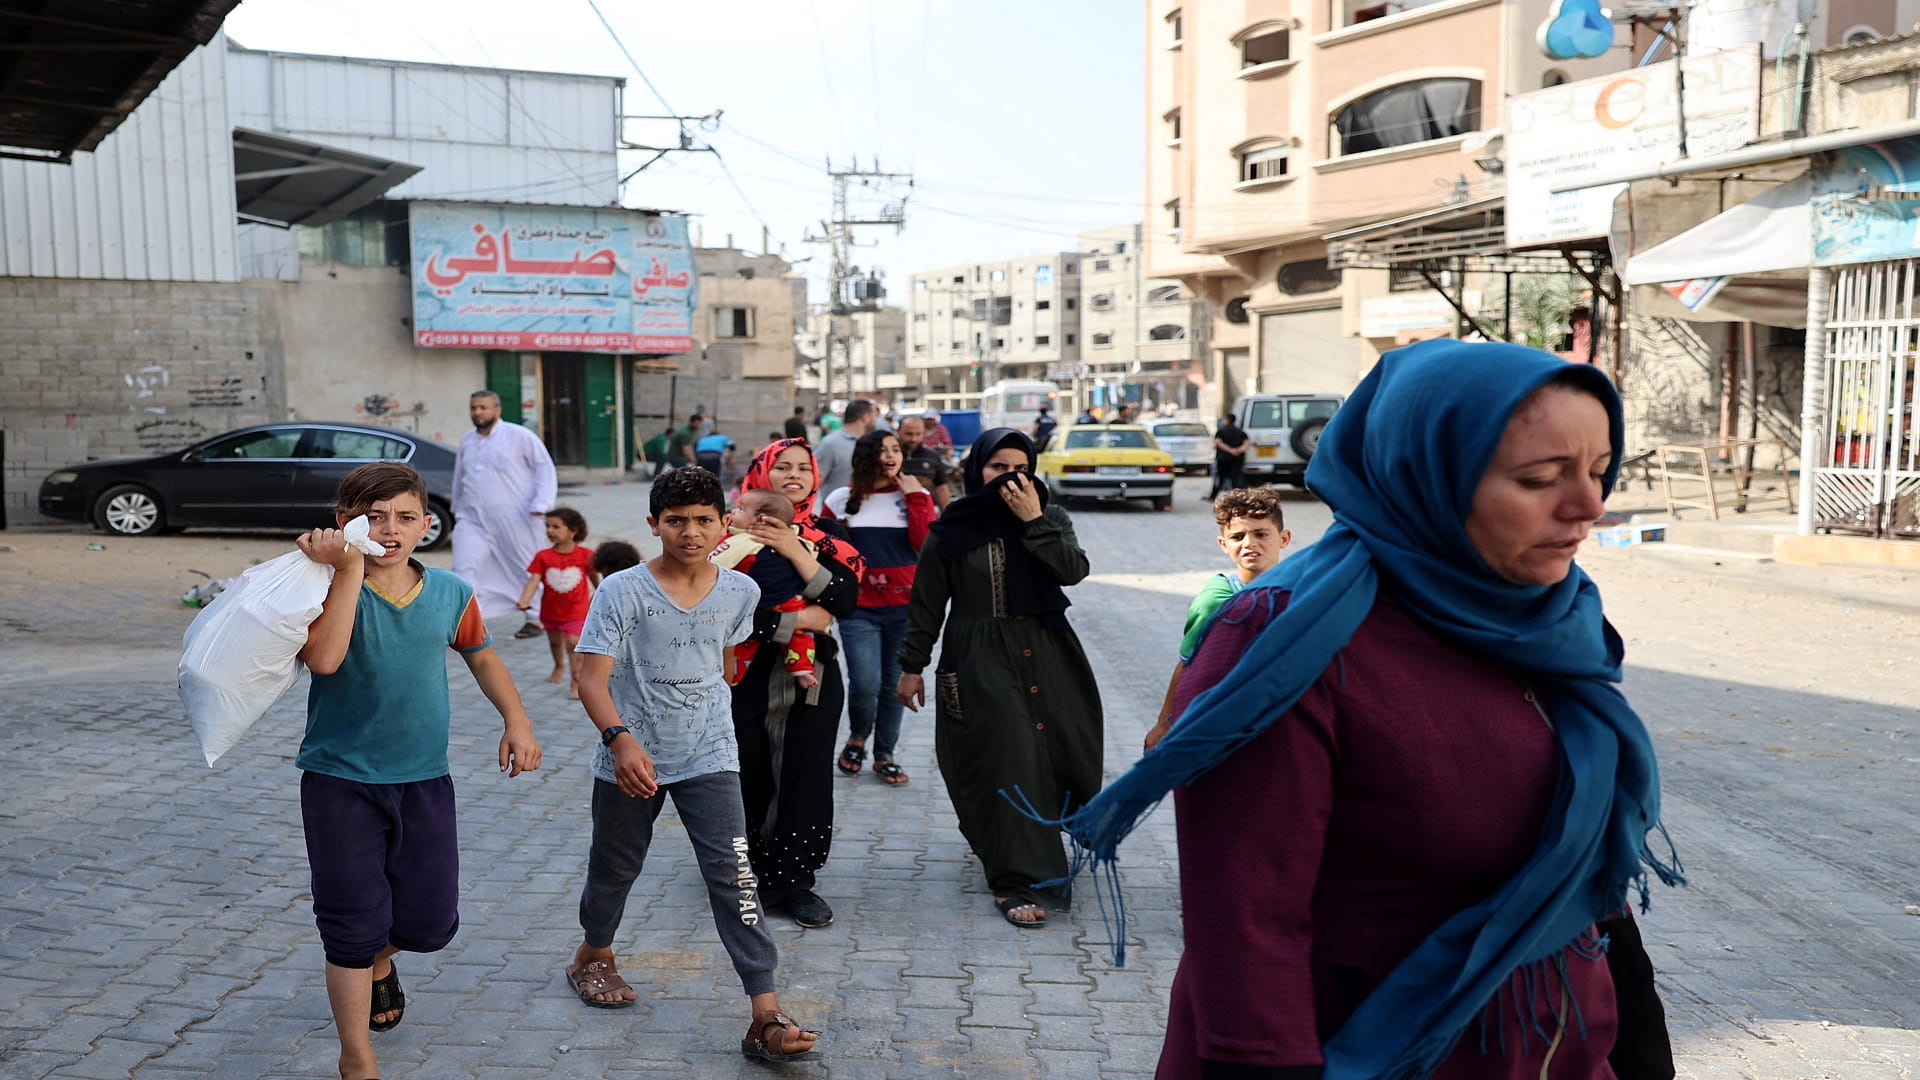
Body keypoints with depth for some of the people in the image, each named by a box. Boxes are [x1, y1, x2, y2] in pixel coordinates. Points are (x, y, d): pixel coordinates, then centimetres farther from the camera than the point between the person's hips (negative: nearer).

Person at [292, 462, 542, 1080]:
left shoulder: (450, 594, 0)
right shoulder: (329, 587, -11)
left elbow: (482, 657, 17)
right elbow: (323, 658, -31)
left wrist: (517, 721, 7)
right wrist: (348, 570, -30)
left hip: (425, 781, 4)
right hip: (342, 781, -3)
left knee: (431, 923, 10)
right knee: (354, 926, 1)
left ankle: (380, 959, 47)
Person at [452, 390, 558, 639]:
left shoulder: (519, 436, -4)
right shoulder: (466, 441, 12)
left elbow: (545, 469, -3)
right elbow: (459, 478, 26)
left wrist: (541, 505, -12)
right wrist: (457, 510, 29)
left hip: (516, 520, -4)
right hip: (474, 520, 4)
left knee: (527, 568, 7)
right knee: (464, 568, -10)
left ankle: (536, 619, 22)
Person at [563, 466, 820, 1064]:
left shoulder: (740, 591, -3)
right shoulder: (622, 591, -13)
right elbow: (591, 678, -19)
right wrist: (620, 739, -35)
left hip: (709, 757, 1)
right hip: (631, 757, -1)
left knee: (733, 874, -9)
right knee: (616, 866, 19)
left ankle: (766, 1018, -9)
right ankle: (593, 954, 49)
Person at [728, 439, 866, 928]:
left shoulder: (828, 534, 7)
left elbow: (845, 602, -6)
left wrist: (797, 554, -15)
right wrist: (798, 620, -14)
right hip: (748, 678, -2)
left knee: (806, 777, 2)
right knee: (748, 778, 3)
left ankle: (794, 882, 15)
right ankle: (744, 875, 24)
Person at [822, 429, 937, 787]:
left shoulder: (916, 495, 5)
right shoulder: (841, 500, 3)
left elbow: (927, 545, -9)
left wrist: (916, 499, -10)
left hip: (905, 607, 1)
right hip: (859, 609, -1)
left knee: (894, 686, 7)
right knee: (864, 684, -11)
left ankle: (884, 756, 24)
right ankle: (857, 738, 21)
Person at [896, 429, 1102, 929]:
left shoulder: (1051, 517, 6)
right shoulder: (953, 529, 0)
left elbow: (1073, 569, -12)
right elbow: (927, 604, 5)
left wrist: (1034, 521, -17)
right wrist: (912, 666, 5)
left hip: (1047, 655, 3)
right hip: (979, 662, -3)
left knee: (1063, 754, 7)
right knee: (1009, 760, -11)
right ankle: (1020, 881, -6)